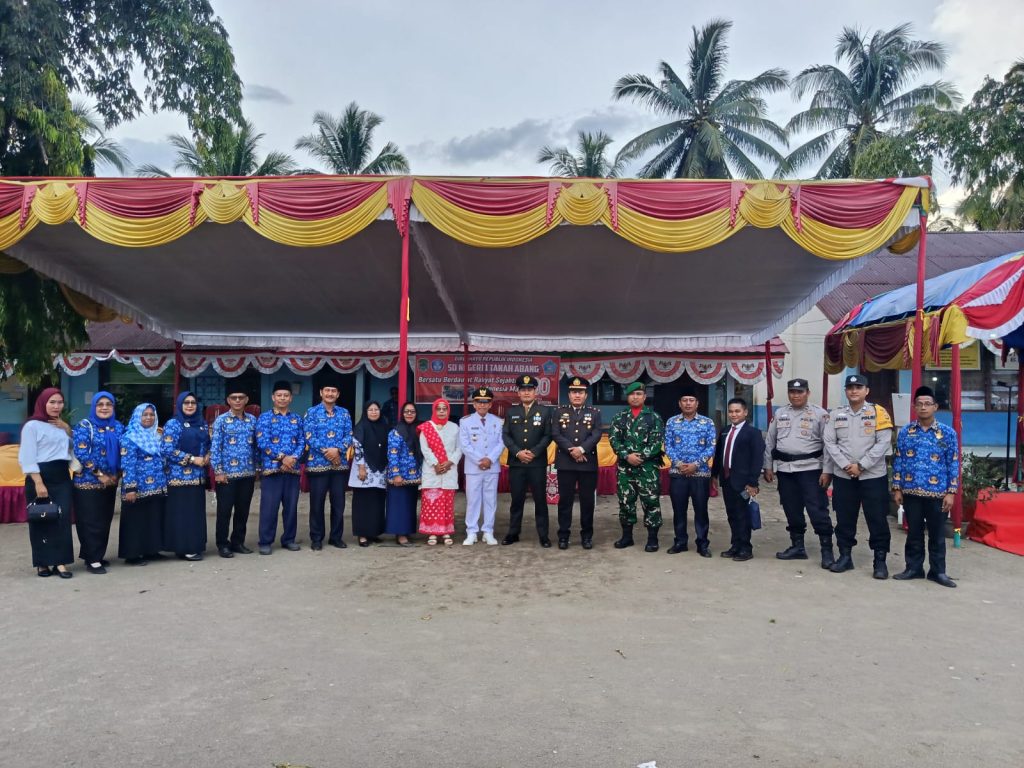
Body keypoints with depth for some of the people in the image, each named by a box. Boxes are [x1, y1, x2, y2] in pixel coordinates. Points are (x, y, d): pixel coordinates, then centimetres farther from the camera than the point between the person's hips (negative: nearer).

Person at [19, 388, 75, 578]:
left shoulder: (62, 426, 15)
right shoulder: (32, 425, -5)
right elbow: (27, 457, -11)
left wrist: (66, 427, 5)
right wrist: (38, 482, -18)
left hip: (62, 477, 5)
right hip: (40, 476, -5)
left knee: (63, 518, -2)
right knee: (41, 520, 1)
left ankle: (60, 562, 0)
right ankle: (43, 563, 11)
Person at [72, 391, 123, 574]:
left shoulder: (118, 427, 9)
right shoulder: (84, 426, -6)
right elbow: (81, 454, -14)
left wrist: (117, 474, -2)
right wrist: (99, 474, -15)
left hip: (110, 482, 5)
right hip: (88, 482, -5)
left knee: (105, 520, 11)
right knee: (91, 521, -3)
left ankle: (98, 555, 22)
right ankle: (92, 559, 2)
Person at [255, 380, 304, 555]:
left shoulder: (297, 419, 11)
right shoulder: (264, 418, 0)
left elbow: (302, 441, 5)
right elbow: (262, 443, -10)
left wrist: (293, 458, -12)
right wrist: (282, 457, -15)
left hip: (293, 469, 4)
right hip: (271, 468, -3)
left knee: (291, 506, 9)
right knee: (269, 507, -1)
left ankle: (289, 539, 21)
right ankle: (265, 542, 9)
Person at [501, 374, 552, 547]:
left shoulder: (544, 411, 5)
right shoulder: (511, 412, 10)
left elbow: (547, 436, -1)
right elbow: (505, 435, 3)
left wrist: (534, 452, -13)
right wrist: (518, 452, -10)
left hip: (538, 463, -1)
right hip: (516, 462, 1)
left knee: (540, 499, 2)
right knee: (516, 499, 7)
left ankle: (543, 535, 9)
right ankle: (513, 533, 17)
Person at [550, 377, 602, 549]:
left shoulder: (595, 412, 7)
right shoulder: (559, 411, 7)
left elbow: (596, 435, -5)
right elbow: (556, 434, -4)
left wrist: (582, 449, -18)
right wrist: (571, 450, -15)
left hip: (588, 463, 0)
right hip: (565, 463, 0)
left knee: (587, 500, 5)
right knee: (565, 500, 4)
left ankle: (587, 535, 16)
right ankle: (563, 535, 12)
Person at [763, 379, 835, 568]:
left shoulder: (820, 414, -3)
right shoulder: (779, 414, 11)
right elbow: (769, 442, 13)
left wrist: (827, 470, -12)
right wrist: (768, 467, 10)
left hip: (810, 469, -5)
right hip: (784, 469, 5)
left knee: (817, 509, -6)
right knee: (792, 509, 12)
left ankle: (827, 550, 2)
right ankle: (797, 546, 23)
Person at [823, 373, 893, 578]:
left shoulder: (878, 412, -3)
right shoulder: (836, 414, 5)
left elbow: (883, 443, -9)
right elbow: (829, 442, 1)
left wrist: (861, 465, -13)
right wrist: (846, 465, -10)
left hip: (873, 476, -3)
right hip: (843, 476, 3)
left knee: (877, 519, 1)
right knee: (844, 518, 10)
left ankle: (880, 561, 12)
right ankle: (845, 556, 23)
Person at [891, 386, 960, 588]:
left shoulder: (948, 433, 0)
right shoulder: (905, 432, 4)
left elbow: (953, 464, 0)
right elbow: (898, 461, 6)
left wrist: (951, 492, -5)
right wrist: (897, 488, 2)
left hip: (937, 493, -1)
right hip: (911, 492, 1)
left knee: (937, 534, 8)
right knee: (914, 533, 11)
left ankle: (938, 571, 20)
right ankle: (914, 568, 22)